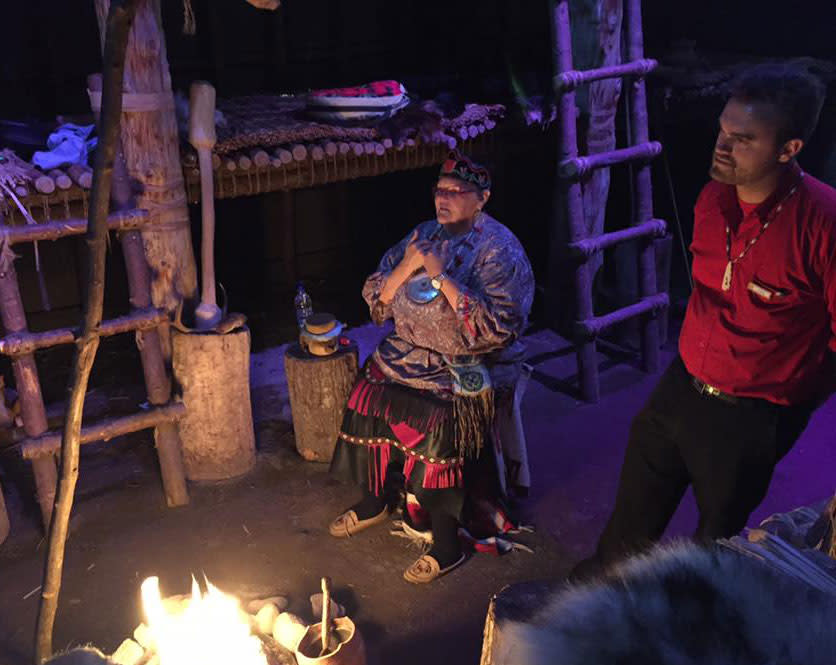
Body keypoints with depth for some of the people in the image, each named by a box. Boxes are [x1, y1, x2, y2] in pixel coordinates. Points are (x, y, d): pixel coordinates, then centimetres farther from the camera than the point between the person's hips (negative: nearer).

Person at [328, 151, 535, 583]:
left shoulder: (500, 250, -9)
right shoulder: (424, 235, 10)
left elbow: (495, 328, -22)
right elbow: (376, 301, 8)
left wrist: (441, 276, -24)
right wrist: (406, 267, -11)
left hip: (470, 365, -6)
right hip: (410, 352, 6)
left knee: (434, 418, -29)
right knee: (367, 393, -14)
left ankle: (447, 545, -14)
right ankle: (373, 501, 10)